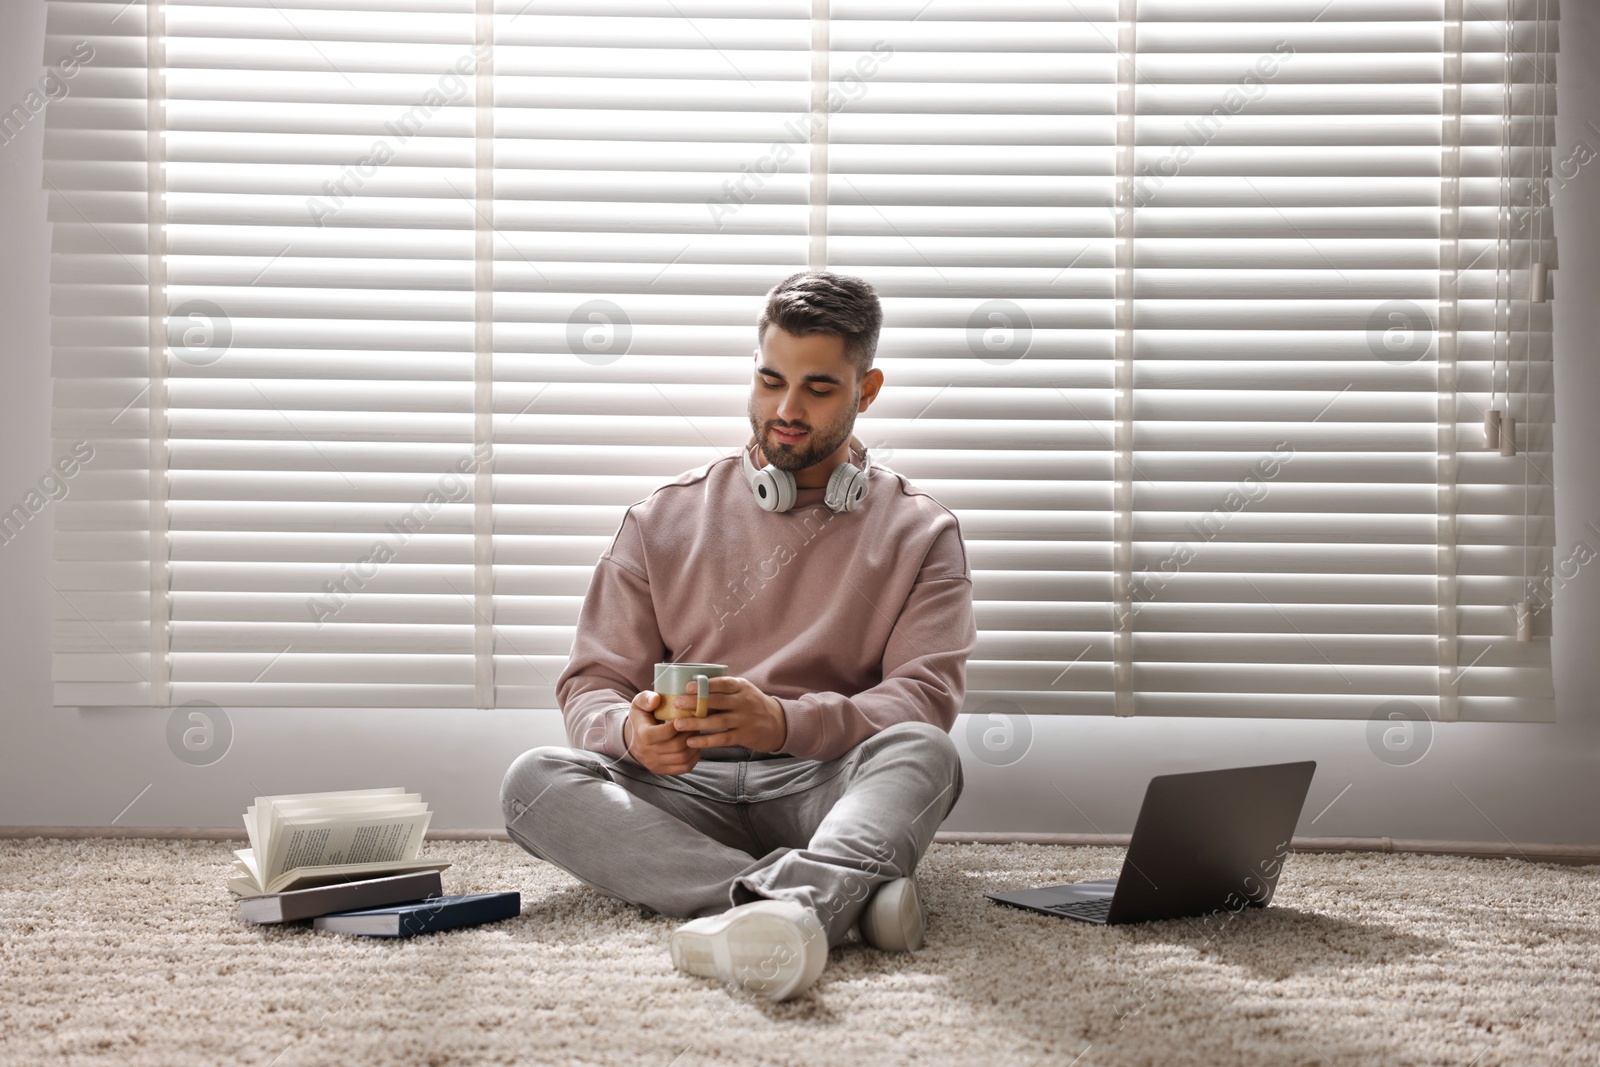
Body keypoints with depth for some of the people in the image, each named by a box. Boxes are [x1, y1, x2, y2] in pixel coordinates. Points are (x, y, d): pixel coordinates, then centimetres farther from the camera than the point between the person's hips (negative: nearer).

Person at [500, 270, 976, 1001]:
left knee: (922, 752, -32)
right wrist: (631, 731, -16)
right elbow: (592, 684, 11)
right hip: (685, 793, 2)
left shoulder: (919, 534, 11)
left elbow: (926, 698, -4)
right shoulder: (664, 519, 15)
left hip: (826, 790, -1)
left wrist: (785, 722, -24)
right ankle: (841, 896, -42)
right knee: (535, 779, -27)